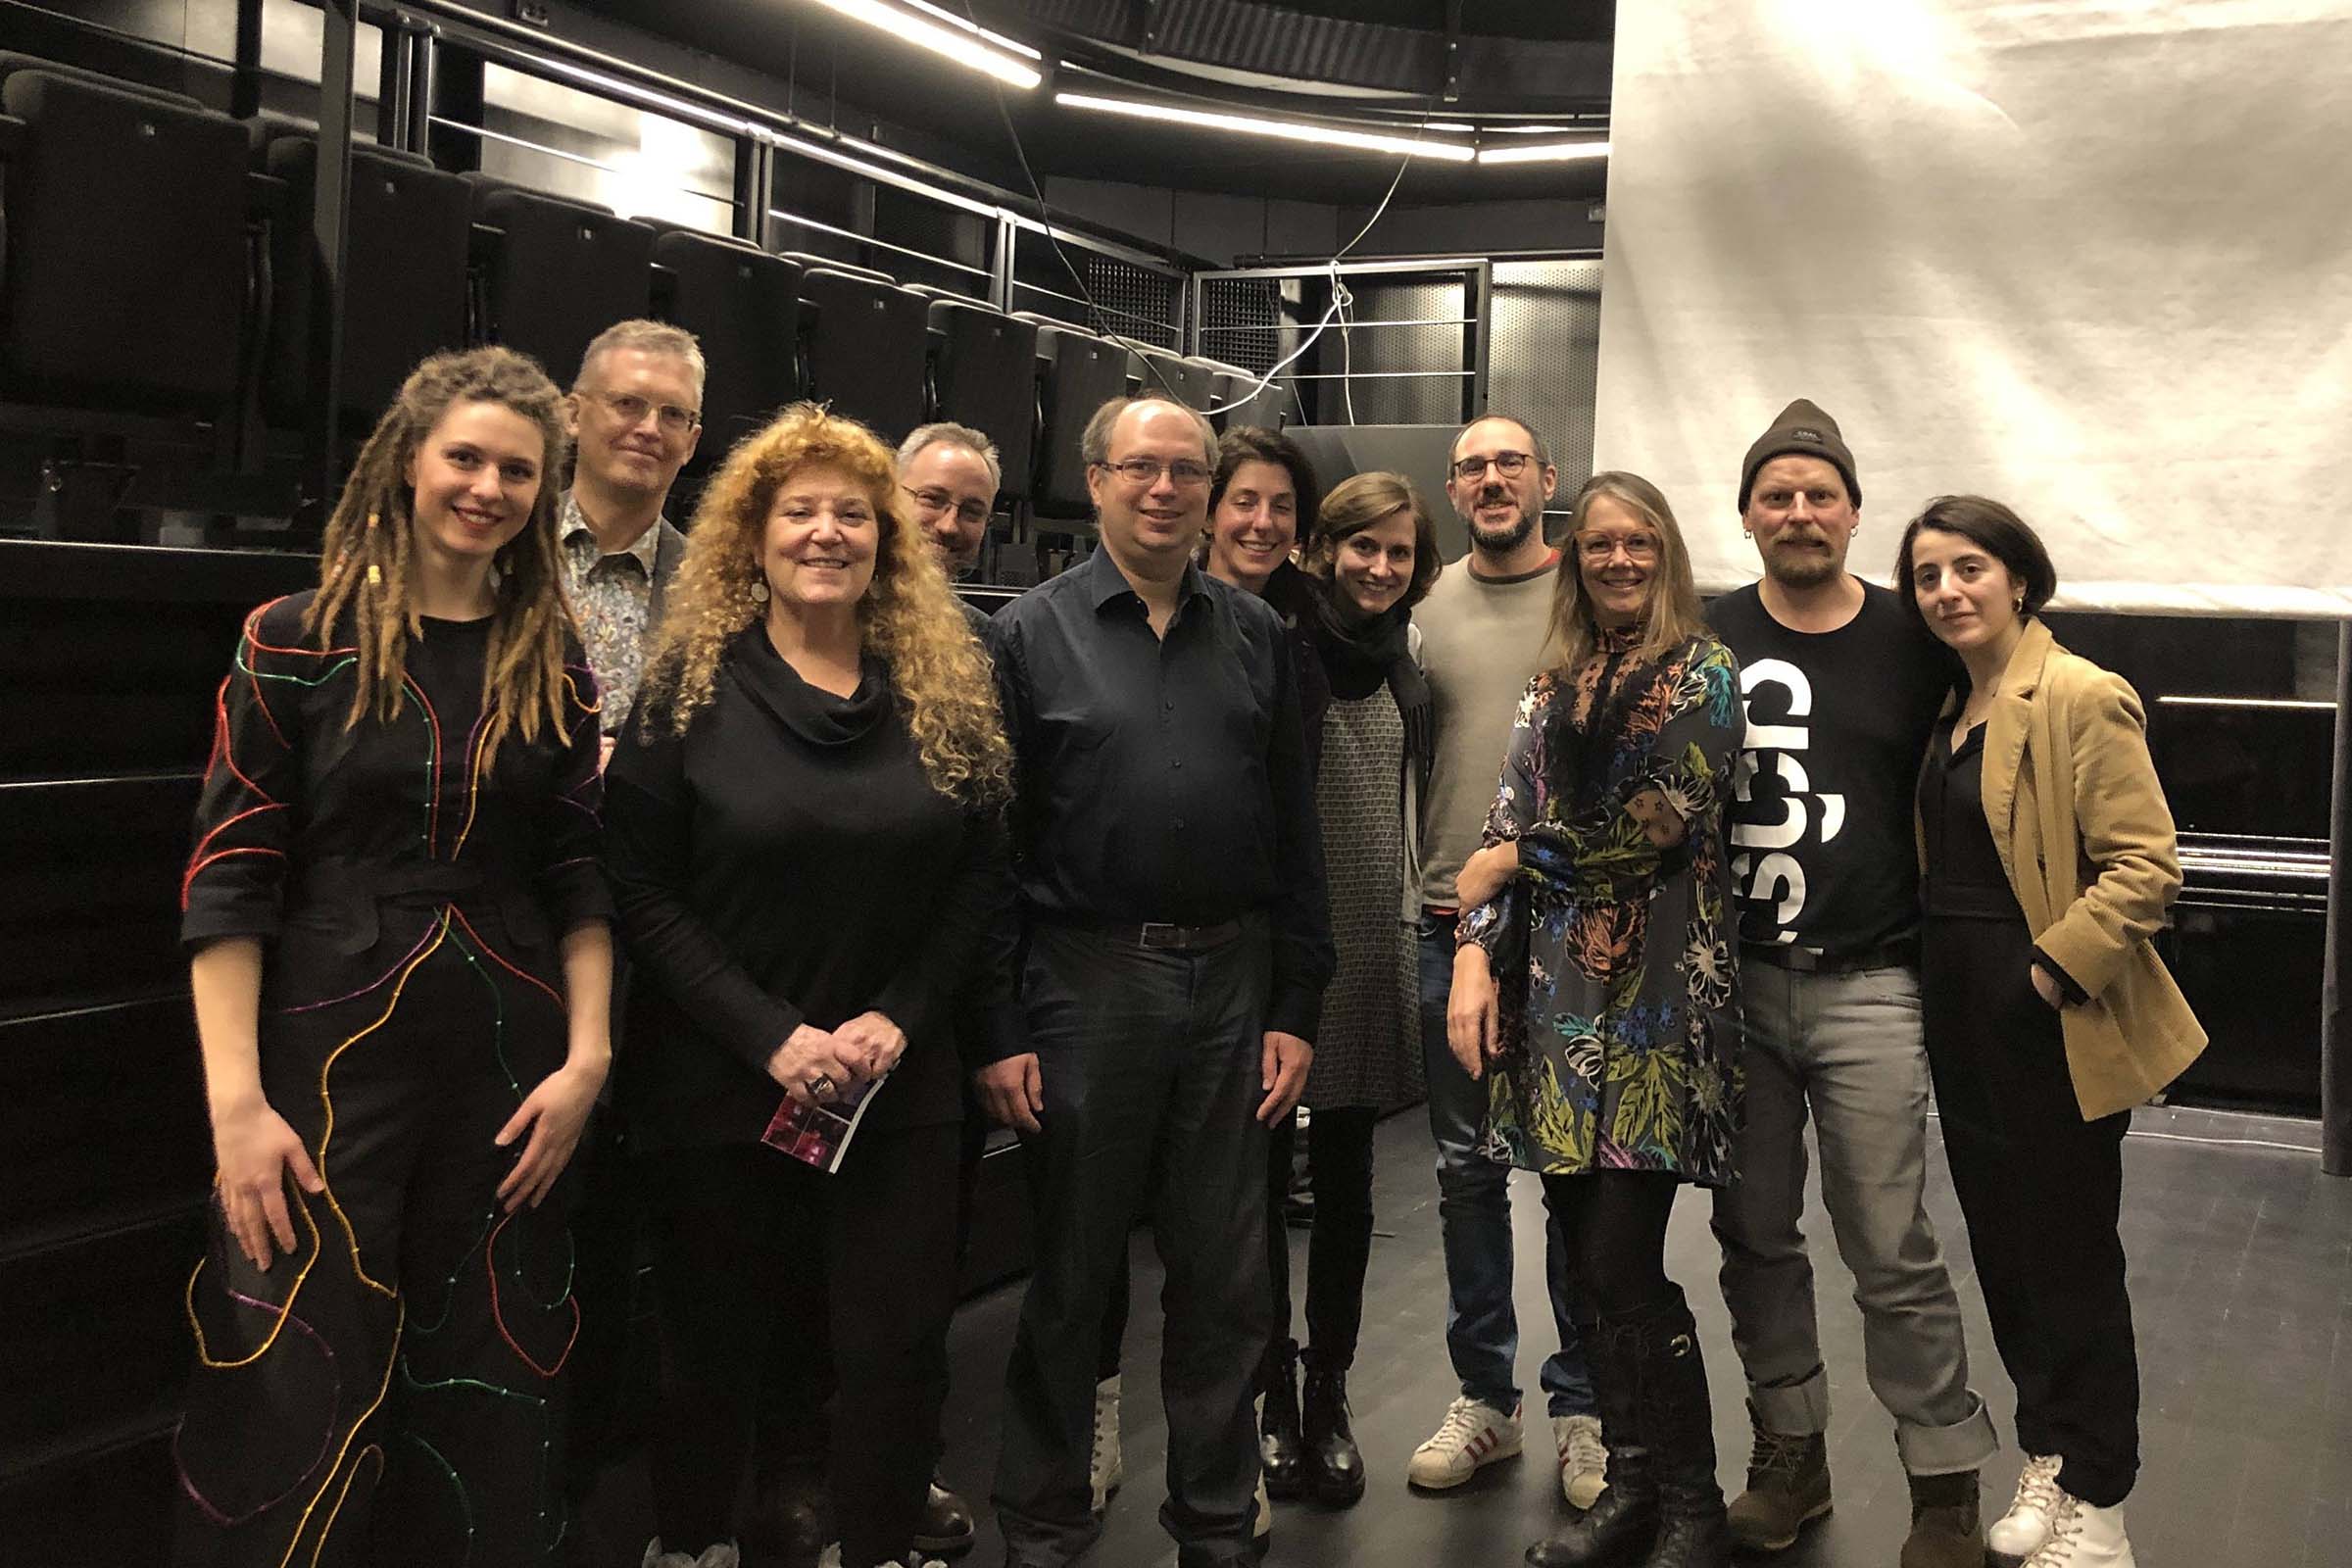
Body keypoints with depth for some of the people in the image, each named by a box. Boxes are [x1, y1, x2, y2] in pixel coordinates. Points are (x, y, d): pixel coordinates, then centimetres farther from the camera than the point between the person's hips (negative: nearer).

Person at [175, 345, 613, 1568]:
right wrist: (236, 1099, -13)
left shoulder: (555, 668, 7)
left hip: (507, 1075, 3)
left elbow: (580, 882, 9)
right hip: (329, 1066, -3)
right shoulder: (297, 643, -3)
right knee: (298, 1409, 0)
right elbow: (228, 881, -6)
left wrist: (588, 1057, -2)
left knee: (486, 1398, 11)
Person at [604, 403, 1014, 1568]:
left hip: (899, 1084, 2)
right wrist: (771, 1034, -16)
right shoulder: (690, 685, -4)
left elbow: (981, 875, 5)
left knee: (898, 1349, 6)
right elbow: (639, 885, -9)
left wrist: (899, 1016, -9)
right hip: (720, 1082, -2)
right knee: (716, 1350, 11)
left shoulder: (944, 689, 4)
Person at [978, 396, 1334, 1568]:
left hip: (1232, 983, 3)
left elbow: (1294, 832, 8)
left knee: (1225, 1280, 11)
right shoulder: (1030, 634, 0)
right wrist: (997, 1031, -8)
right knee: (1068, 1274, 9)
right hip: (1087, 980, -2)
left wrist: (1295, 1007, 3)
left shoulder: (1255, 635, 9)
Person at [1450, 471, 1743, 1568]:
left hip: (1655, 989, -5)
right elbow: (1505, 835, 11)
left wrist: (1525, 855, -1)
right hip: (1556, 989, 5)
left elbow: (1661, 826, -10)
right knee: (1592, 1256, 8)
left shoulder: (1702, 672, -1)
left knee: (1623, 1262, -8)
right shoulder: (1555, 685, 15)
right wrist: (1476, 953, -1)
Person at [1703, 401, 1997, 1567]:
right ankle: (1790, 1454, 27)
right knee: (1754, 1235, 11)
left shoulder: (1913, 641, 1)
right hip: (1733, 983, 2)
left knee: (1892, 1252, -1)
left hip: (1864, 987, -2)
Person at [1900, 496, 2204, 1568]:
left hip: (2052, 1025, -8)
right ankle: (2046, 1459, 29)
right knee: (2002, 1247, 14)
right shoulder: (1955, 706, 12)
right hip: (1963, 1012, 8)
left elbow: (2146, 865, -18)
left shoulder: (2081, 697, -14)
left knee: (2071, 1259, 2)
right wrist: (1939, 975, 9)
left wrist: (2054, 973, -21)